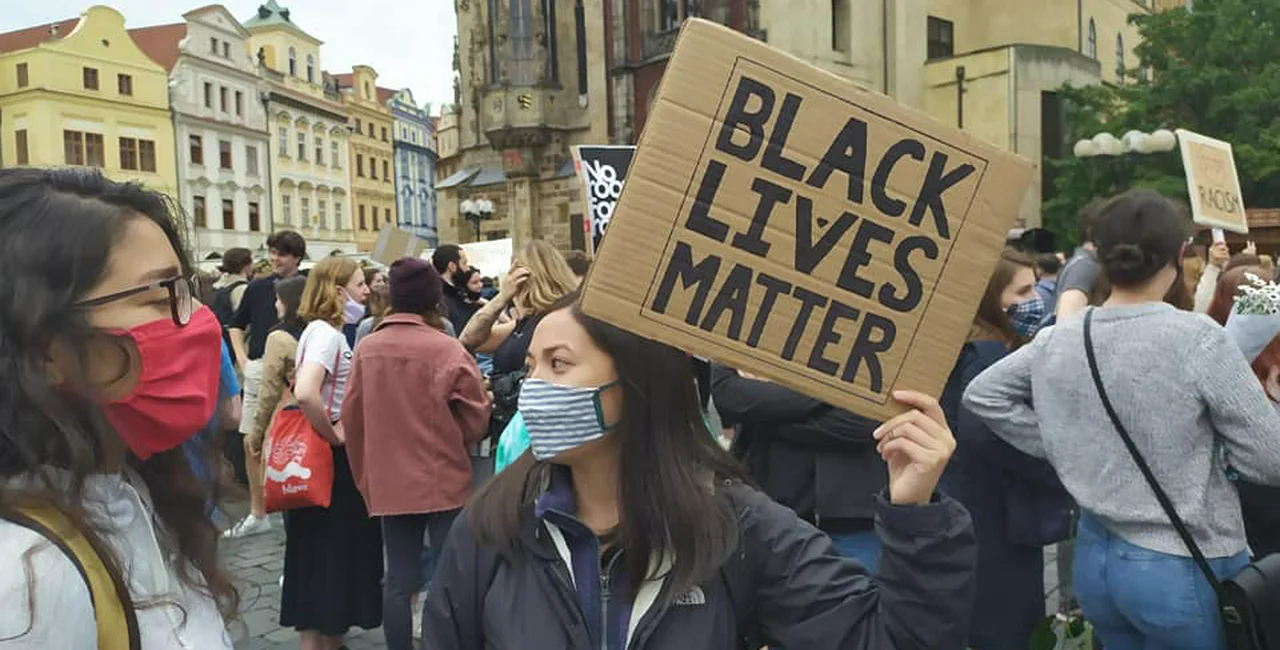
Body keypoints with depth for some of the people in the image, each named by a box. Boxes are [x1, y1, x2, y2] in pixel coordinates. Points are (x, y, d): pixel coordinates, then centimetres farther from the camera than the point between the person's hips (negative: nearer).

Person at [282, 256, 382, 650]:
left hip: (335, 456, 9)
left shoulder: (328, 331, 10)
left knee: (335, 551, 17)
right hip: (329, 457, -9)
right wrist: (333, 436, -21)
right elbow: (305, 394, -34)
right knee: (325, 553, 1)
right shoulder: (325, 332, -19)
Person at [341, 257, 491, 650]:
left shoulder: (367, 348, -1)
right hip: (443, 481, -4)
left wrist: (366, 474, 17)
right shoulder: (447, 349, -13)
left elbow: (351, 417, 5)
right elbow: (476, 418, -10)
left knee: (398, 580, 11)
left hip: (388, 483, 4)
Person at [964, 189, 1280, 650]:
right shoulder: (1199, 339, -18)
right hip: (1186, 567, -5)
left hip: (1094, 557, 5)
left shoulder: (1057, 340, -4)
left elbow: (981, 395, 8)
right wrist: (1204, 441, 5)